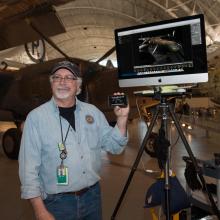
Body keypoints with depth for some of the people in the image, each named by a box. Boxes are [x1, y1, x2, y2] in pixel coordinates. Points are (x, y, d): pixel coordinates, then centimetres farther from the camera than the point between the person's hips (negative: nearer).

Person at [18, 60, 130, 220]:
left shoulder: (93, 111, 1)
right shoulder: (36, 117, -11)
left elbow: (114, 146, 3)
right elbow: (29, 168, -10)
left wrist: (122, 118, -12)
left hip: (93, 196, 4)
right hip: (56, 202, -3)